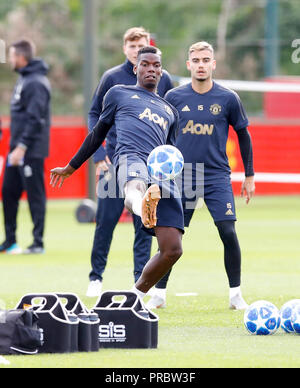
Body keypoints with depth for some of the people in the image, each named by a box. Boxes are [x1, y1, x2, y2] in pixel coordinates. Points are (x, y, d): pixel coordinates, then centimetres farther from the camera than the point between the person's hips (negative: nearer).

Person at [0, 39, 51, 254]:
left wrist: (22, 147, -23)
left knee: (35, 195, -4)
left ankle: (38, 243, 0)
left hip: (31, 151, -10)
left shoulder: (36, 83, -16)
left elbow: (35, 120, -21)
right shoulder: (24, 79, 15)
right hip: (19, 148, 10)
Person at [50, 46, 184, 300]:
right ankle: (143, 208, -85)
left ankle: (137, 295, 11)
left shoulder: (170, 111, 34)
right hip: (131, 157, -5)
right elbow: (98, 133, 33)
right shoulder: (119, 94, 27)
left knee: (173, 249, -9)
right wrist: (71, 168, 37)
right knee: (135, 188, -46)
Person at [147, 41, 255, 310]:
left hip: (217, 176, -1)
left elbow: (243, 135, 9)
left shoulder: (228, 99, -1)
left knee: (228, 232, -12)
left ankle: (236, 295, 0)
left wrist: (250, 176, 9)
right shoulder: (174, 97, 1)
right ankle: (159, 295, 13)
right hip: (181, 175, 1)